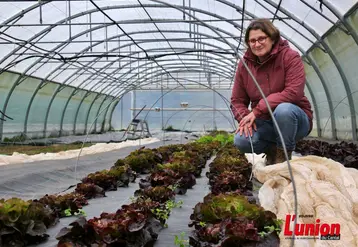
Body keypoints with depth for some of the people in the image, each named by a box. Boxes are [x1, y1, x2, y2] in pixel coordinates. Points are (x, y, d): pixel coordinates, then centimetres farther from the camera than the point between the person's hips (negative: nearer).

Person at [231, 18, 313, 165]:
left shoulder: (290, 56, -14)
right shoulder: (244, 64, 0)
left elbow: (294, 92, -26)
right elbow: (237, 100, 3)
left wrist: (257, 110, -28)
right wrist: (245, 118, -20)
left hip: (293, 118, -3)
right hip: (265, 123, 4)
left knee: (283, 109, -38)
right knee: (241, 140, -25)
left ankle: (284, 156, -12)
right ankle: (272, 150, 8)